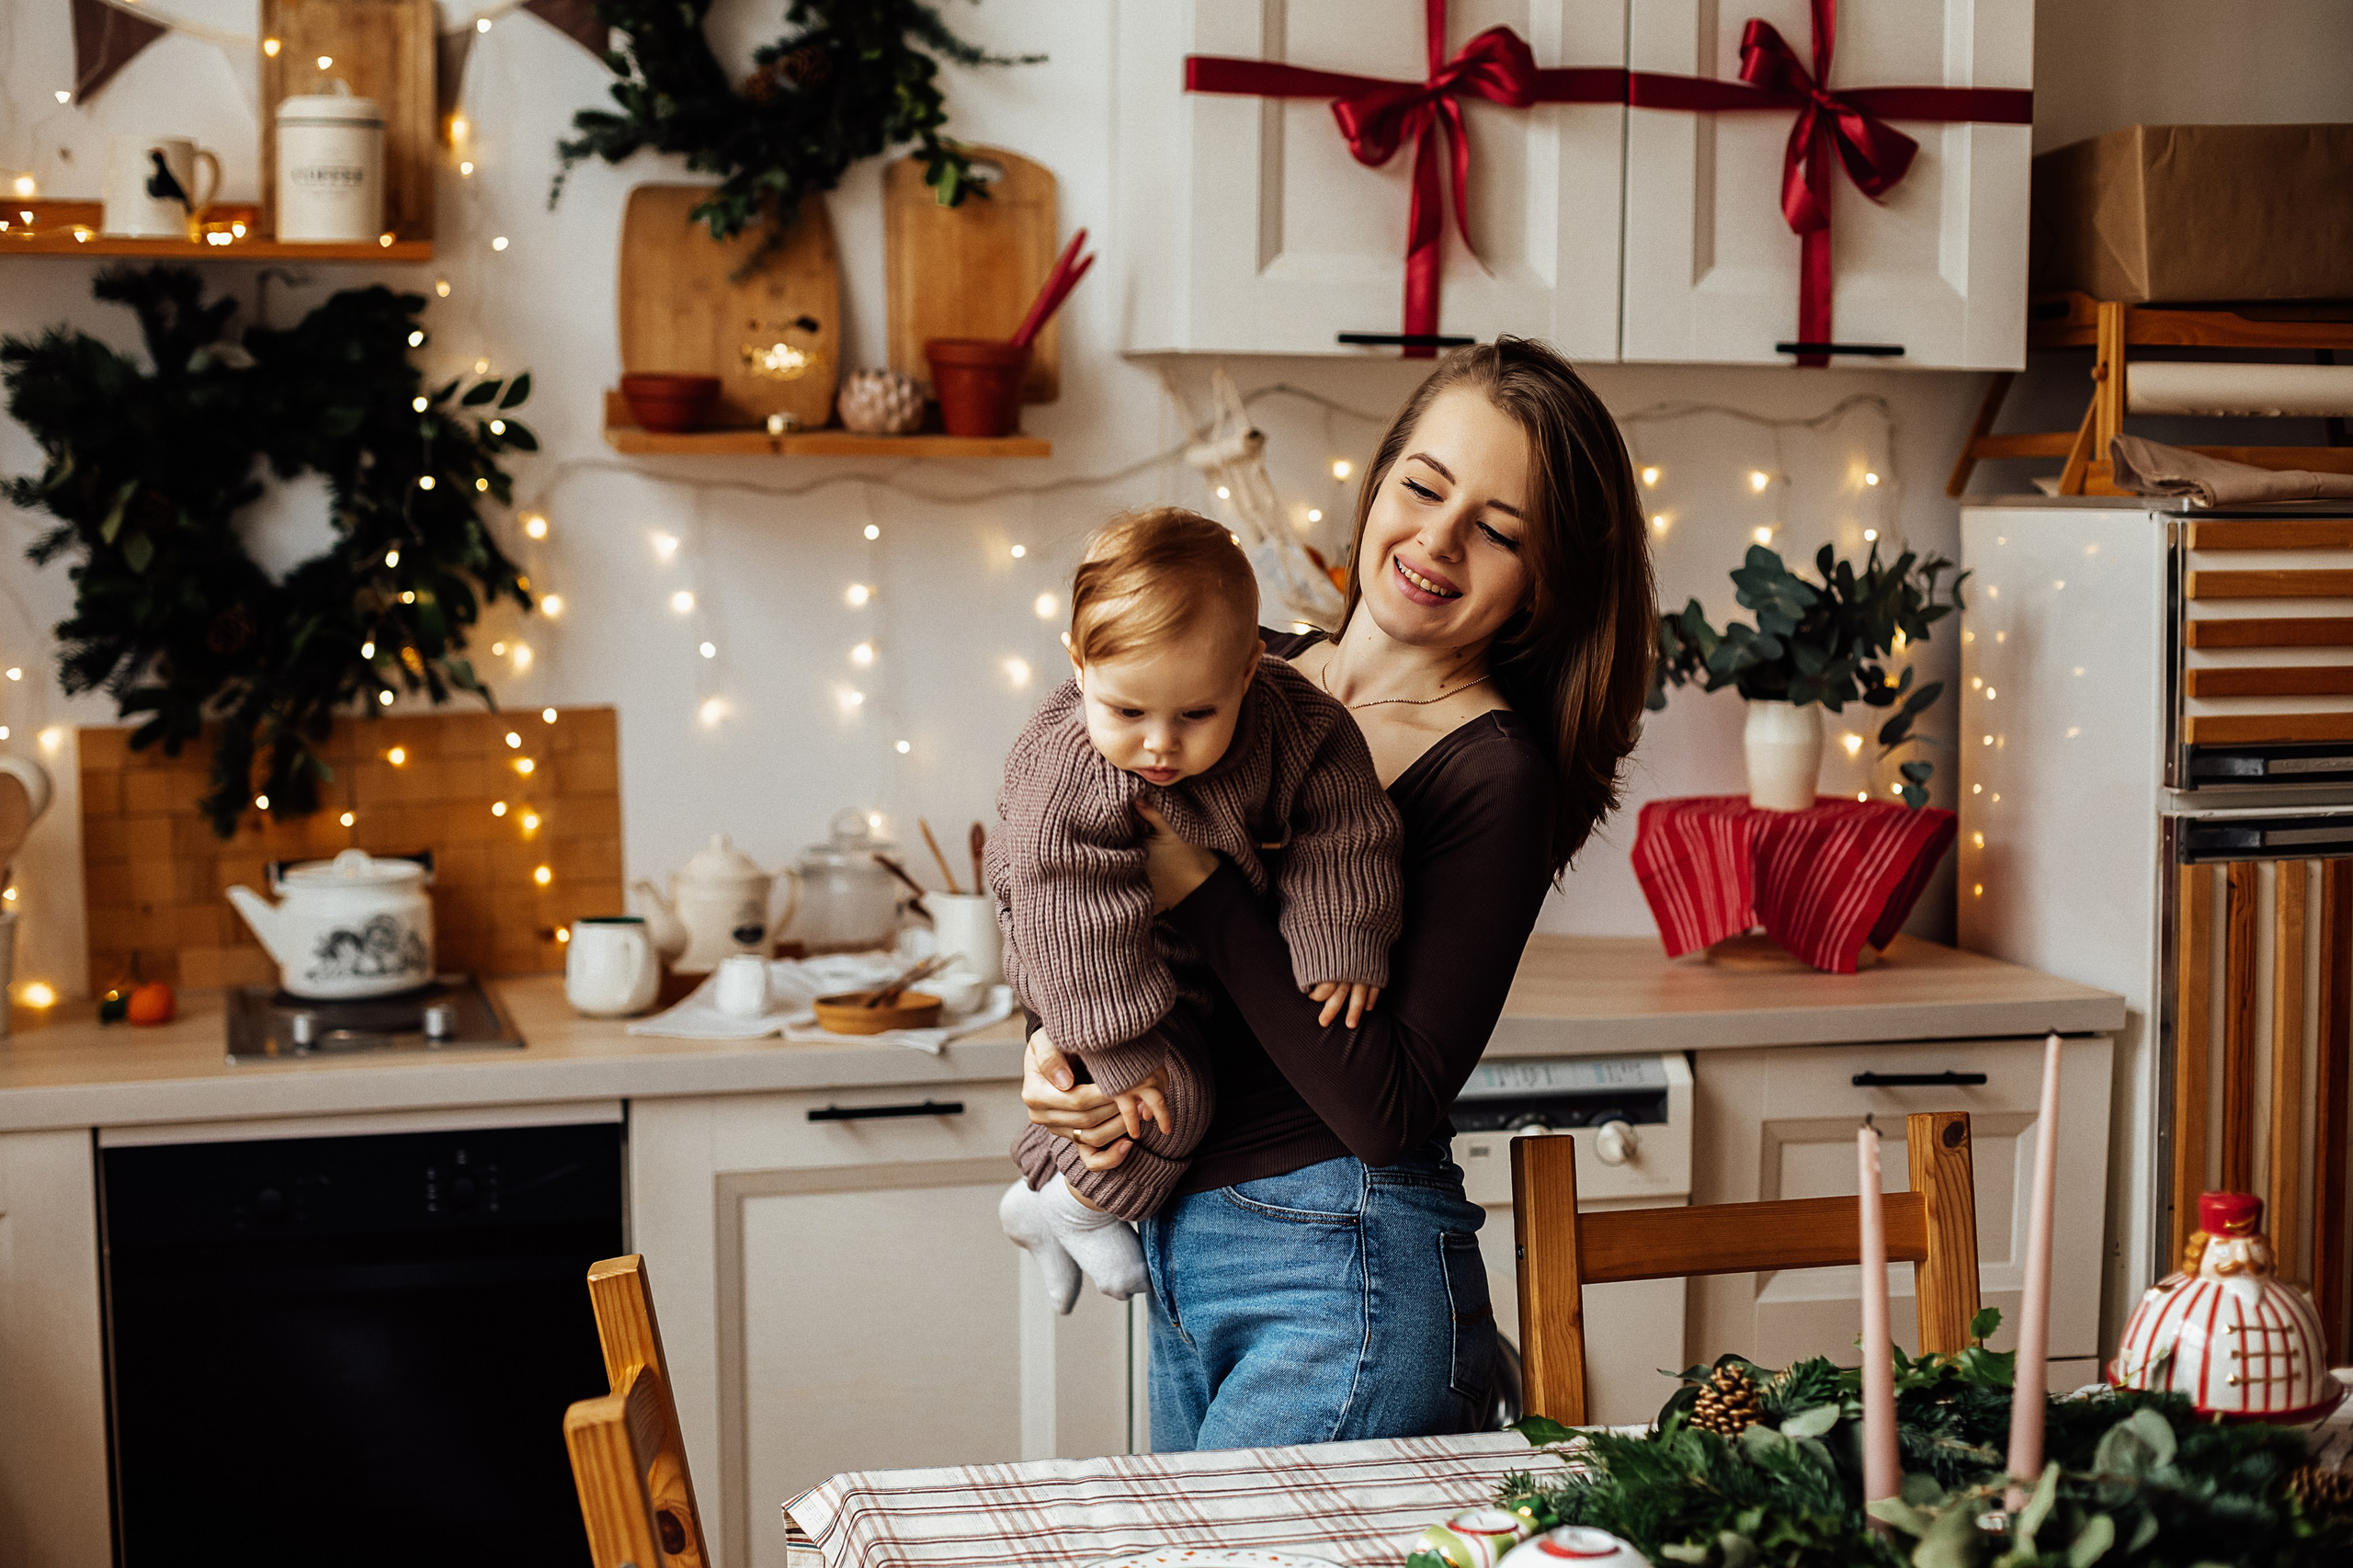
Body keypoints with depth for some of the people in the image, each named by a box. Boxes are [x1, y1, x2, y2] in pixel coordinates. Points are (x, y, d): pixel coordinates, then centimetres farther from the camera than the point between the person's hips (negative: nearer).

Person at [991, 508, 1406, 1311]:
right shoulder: (1068, 783, -38)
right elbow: (1077, 928, -34)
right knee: (1170, 1087, -18)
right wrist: (1119, 1050, -32)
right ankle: (1076, 1208, 9)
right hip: (1116, 956, -5)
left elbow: (1339, 831, -17)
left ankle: (1037, 1195, 36)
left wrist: (1338, 941, -19)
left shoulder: (1293, 720, -29)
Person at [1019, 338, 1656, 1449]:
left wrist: (1199, 886, -22)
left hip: (1345, 1280, -7)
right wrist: (1050, 1045, -5)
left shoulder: (1498, 775, -14)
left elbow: (1392, 1112, -21)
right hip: (1180, 1257, 7)